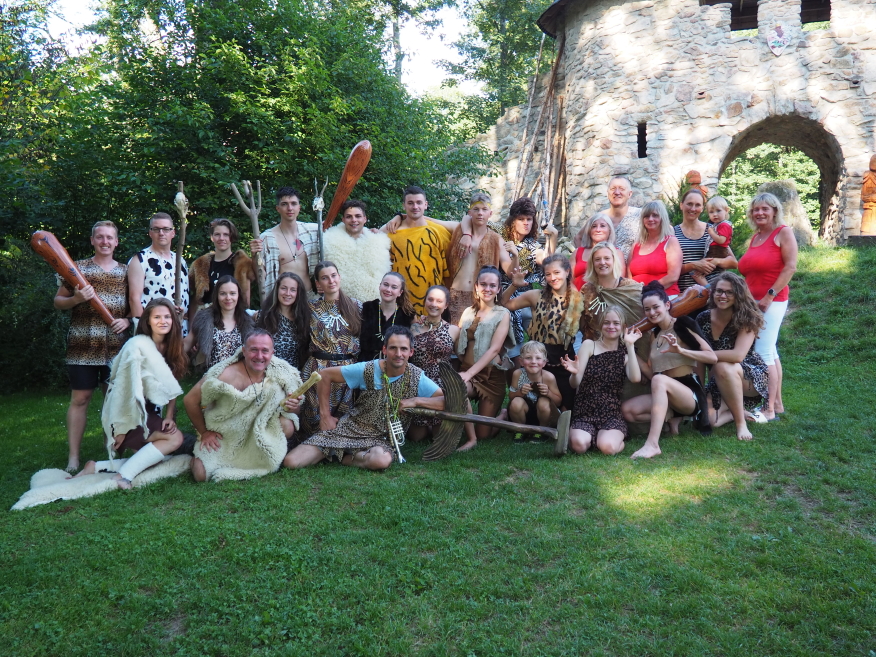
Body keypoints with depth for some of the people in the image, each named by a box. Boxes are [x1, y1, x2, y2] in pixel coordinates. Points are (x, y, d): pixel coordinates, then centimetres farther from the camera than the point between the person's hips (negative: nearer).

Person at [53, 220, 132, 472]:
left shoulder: (125, 271, 10)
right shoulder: (78, 268, 4)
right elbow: (58, 301, 6)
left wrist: (127, 320, -4)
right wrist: (76, 299, -14)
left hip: (115, 345, 2)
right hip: (83, 344, -2)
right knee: (80, 398, 0)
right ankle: (73, 458, 5)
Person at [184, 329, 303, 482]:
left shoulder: (280, 372, -16)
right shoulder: (227, 375, -27)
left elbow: (293, 404, -1)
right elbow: (190, 400, -17)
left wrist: (293, 407, -26)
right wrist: (204, 432, -7)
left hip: (260, 434, 2)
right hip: (223, 439, -2)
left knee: (287, 425, -24)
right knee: (201, 474, -16)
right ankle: (198, 458, 21)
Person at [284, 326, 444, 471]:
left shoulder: (416, 378, -7)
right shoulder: (368, 370, -8)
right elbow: (325, 375, 0)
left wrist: (415, 401, -21)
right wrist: (325, 415, -3)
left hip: (382, 439, 1)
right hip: (349, 429, -1)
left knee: (382, 460, -39)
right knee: (291, 462, -16)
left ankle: (341, 457, -7)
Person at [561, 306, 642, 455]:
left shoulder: (626, 353, 8)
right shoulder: (589, 345, 4)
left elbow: (635, 378, -14)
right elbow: (575, 384, -3)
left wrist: (630, 345, -12)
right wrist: (574, 373, -27)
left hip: (612, 416, 1)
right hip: (585, 414, -1)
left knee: (607, 447, -30)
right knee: (579, 445, -31)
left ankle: (618, 438, 5)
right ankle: (572, 434, 4)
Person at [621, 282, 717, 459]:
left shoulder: (684, 324, -4)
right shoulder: (653, 334, 13)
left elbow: (713, 357, -11)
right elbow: (650, 373, 8)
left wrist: (680, 350, -24)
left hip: (690, 393, -6)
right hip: (665, 395, 7)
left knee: (660, 380, -38)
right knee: (627, 410, -16)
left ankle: (652, 444, -46)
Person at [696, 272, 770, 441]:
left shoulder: (746, 319, -17)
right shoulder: (703, 319, -5)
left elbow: (738, 355, -33)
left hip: (751, 378, -4)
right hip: (719, 383, 4)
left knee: (723, 367, -37)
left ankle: (741, 422, -21)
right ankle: (742, 411, 12)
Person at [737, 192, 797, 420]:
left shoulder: (783, 232, -4)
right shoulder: (754, 237, 16)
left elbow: (790, 267, -13)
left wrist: (770, 295, -17)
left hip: (772, 301, -8)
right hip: (753, 300, 8)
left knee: (763, 352, -11)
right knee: (770, 352, 13)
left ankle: (769, 408, -6)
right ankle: (778, 403, 21)